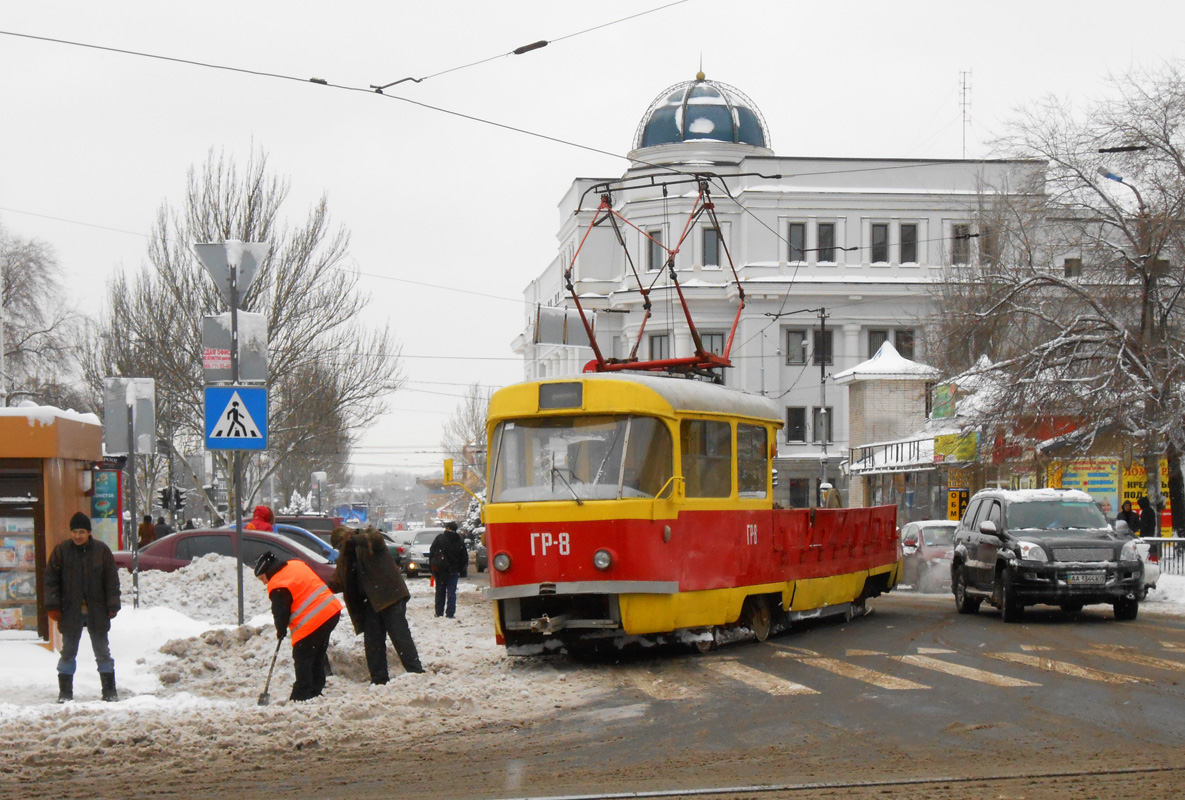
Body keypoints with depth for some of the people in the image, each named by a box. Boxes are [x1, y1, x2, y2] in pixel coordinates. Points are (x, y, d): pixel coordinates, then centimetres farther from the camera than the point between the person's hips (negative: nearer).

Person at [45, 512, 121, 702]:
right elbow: (51, 579, 2)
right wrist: (53, 606, -6)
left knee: (102, 652, 5)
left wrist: (112, 606, -3)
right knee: (68, 652, 6)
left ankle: (110, 691, 12)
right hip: (70, 613, 0)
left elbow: (112, 580, 3)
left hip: (97, 613, 0)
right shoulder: (61, 551, 0)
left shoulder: (102, 550, 0)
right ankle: (65, 692, 13)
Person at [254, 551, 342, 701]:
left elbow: (281, 611, -8)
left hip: (311, 624, -9)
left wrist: (281, 630, 13)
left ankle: (302, 696, 3)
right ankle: (315, 690, 25)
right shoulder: (297, 564, 11)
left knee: (302, 658, 1)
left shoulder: (278, 587, -12)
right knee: (317, 656, 18)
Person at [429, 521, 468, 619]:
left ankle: (439, 612, 13)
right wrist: (460, 570, 14)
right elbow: (465, 559, 5)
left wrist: (431, 567, 1)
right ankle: (450, 613, -2)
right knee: (451, 592, 4)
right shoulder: (460, 542, 2)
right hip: (453, 571, 1)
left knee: (440, 591, 10)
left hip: (440, 570, -1)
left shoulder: (440, 537, -5)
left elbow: (432, 552, -6)